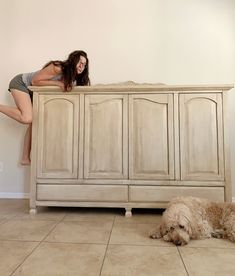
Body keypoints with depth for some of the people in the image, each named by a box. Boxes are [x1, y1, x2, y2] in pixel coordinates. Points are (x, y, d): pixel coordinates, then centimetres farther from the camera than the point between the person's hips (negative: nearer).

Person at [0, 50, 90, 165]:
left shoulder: (72, 79, -4)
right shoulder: (57, 68, -27)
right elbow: (35, 81, -25)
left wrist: (67, 85, -15)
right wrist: (58, 83, -27)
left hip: (31, 91, 8)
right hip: (20, 83, -8)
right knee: (27, 118, -27)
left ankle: (25, 158, 8)